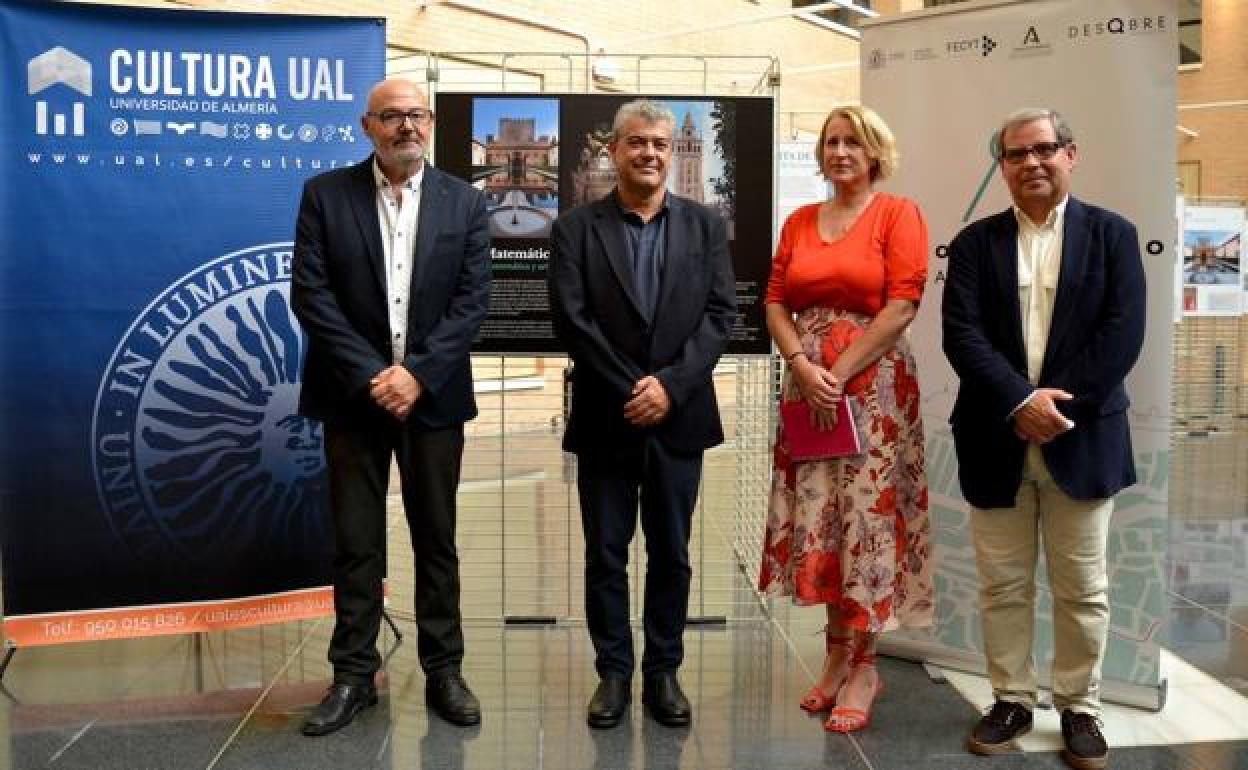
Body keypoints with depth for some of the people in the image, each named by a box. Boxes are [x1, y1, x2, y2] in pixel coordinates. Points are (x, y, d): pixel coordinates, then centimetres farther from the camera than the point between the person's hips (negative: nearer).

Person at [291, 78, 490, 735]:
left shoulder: (464, 203, 4)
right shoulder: (325, 195, 1)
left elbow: (472, 299, -2)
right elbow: (310, 293, -6)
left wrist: (417, 374, -13)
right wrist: (369, 376, -14)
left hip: (432, 394, 1)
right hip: (353, 394, -1)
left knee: (437, 539, 9)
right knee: (355, 543, 6)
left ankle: (443, 672, 20)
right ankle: (354, 676, 18)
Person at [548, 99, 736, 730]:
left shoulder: (705, 225, 6)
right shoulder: (576, 227, 1)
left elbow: (721, 313, -2)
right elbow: (570, 318, -7)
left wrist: (671, 384, -13)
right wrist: (628, 392, -13)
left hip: (678, 417, 1)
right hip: (605, 418, -1)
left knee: (671, 554, 10)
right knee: (605, 555, 7)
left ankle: (663, 672, 23)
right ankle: (613, 673, 21)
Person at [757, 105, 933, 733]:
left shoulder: (898, 213, -1)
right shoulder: (798, 222, 14)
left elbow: (902, 305, -10)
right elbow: (775, 303, 9)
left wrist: (840, 373, -14)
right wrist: (802, 365, -8)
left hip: (873, 385, -5)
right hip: (809, 385, 5)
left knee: (867, 519, -2)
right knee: (817, 518, 6)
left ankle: (862, 665, 9)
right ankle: (837, 652, 19)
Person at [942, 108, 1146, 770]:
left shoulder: (1112, 234, 4)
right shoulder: (974, 243, 6)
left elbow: (1123, 332, -6)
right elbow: (961, 334, -6)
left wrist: (1060, 405, -14)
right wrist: (1021, 401, -17)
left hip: (1082, 439, -1)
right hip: (997, 441, 1)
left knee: (1082, 587, 8)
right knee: (1003, 585, 9)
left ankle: (1078, 707, 24)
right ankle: (1012, 701, 24)